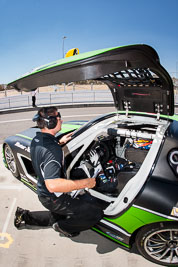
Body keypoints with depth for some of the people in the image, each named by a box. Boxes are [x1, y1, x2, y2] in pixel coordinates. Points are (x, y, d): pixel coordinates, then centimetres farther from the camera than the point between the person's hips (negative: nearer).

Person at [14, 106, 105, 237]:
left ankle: (25, 216, 31)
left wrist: (60, 142, 14)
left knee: (57, 216, 35)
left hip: (43, 193, 9)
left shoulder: (36, 140, -2)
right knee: (96, 212, -12)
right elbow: (53, 185, -41)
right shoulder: (52, 150, -32)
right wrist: (85, 183, -34)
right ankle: (63, 226, 4)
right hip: (54, 199, -9)